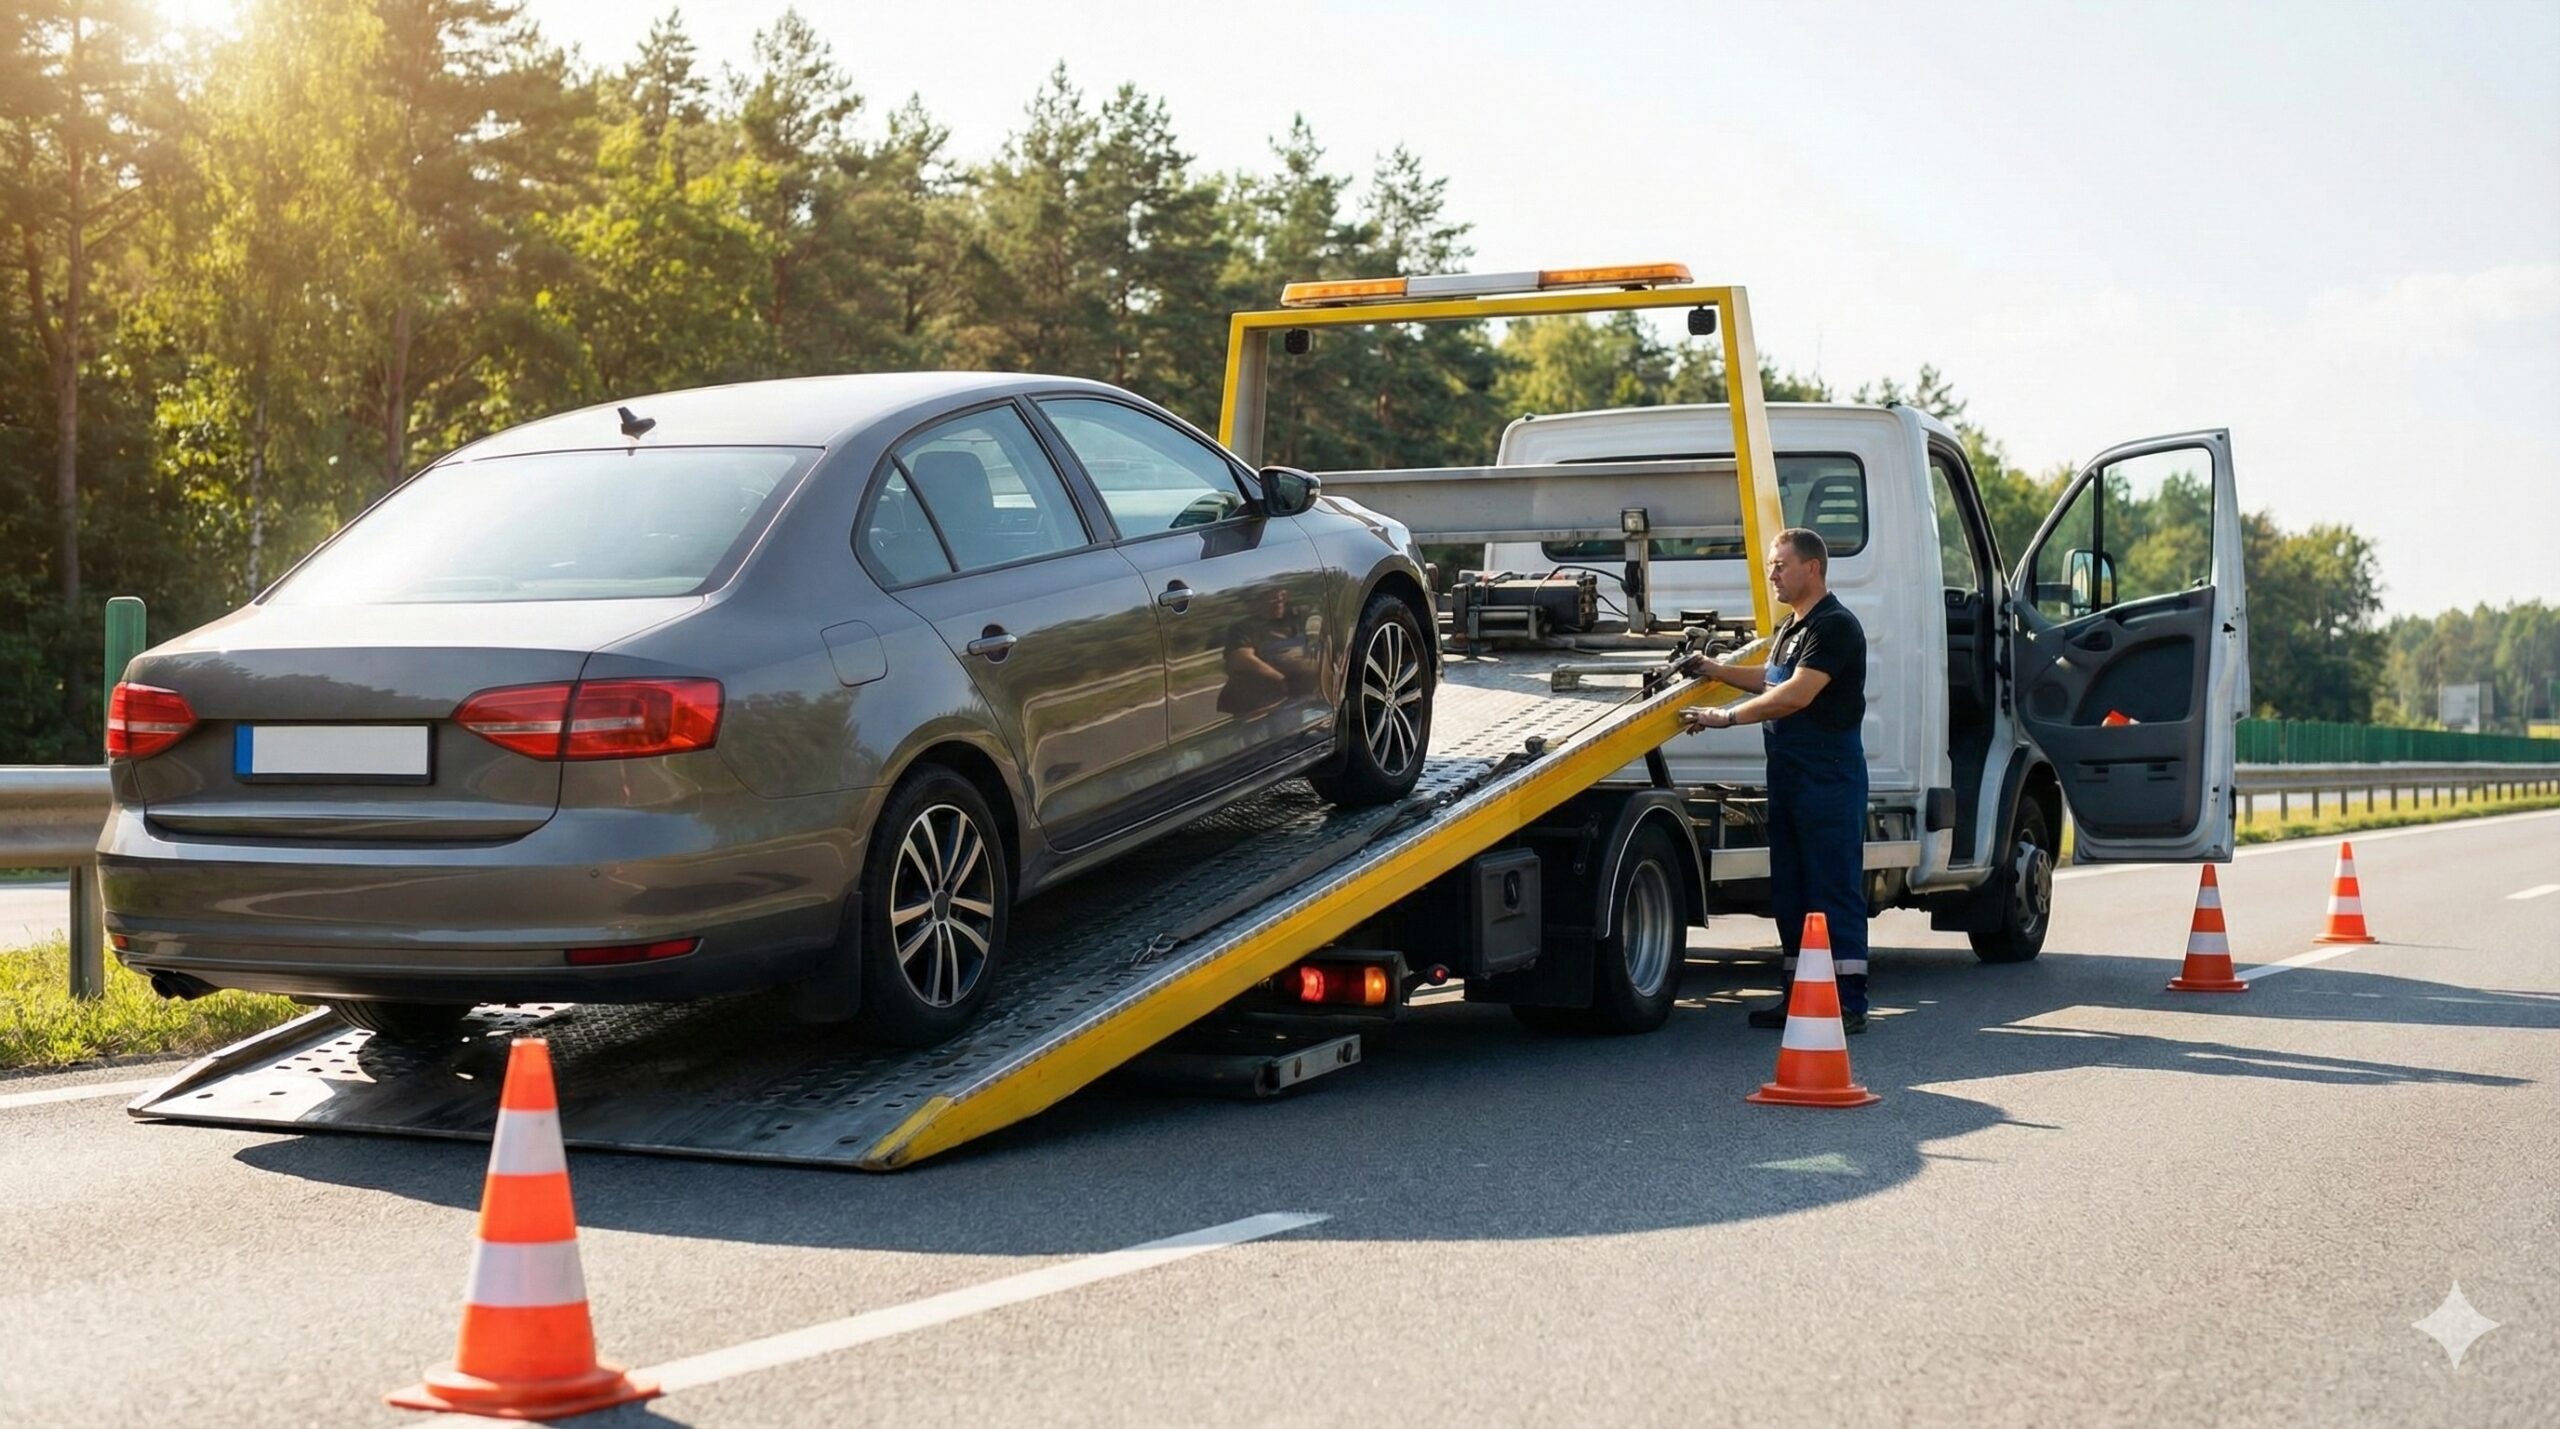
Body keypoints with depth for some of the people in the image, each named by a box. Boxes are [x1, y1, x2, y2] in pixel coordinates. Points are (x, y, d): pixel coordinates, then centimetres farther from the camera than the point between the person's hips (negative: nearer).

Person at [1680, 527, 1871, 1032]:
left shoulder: (1835, 627, -14)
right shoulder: (1789, 628, 19)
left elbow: (1796, 694, -22)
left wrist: (1726, 716, -18)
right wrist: (1715, 670, 25)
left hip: (1829, 776, -10)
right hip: (1788, 774, 10)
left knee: (1835, 889, -9)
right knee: (1789, 890, 12)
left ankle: (1849, 1002, -8)